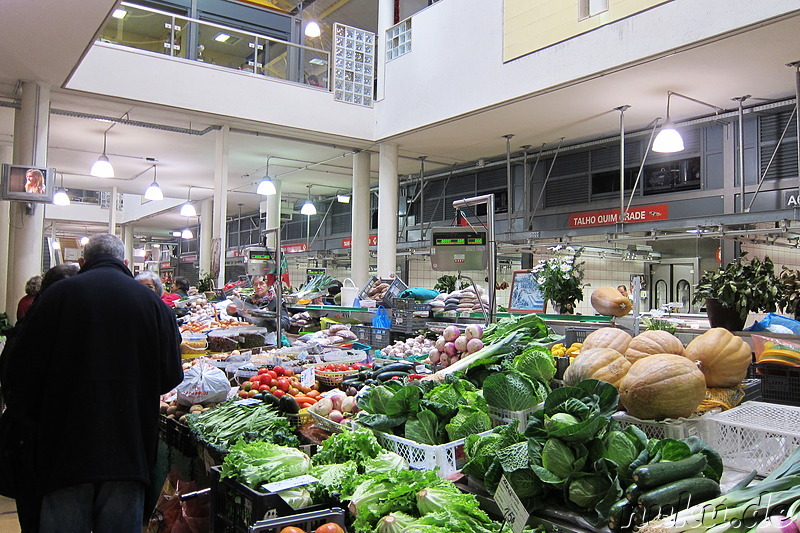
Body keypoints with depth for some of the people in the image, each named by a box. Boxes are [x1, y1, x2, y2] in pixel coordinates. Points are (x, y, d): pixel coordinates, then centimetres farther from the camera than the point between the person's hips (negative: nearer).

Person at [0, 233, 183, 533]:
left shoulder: (58, 295, -6)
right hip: (130, 453, 1)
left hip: (66, 451, -1)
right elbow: (171, 375, 1)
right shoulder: (152, 302, -2)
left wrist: (31, 418, 14)